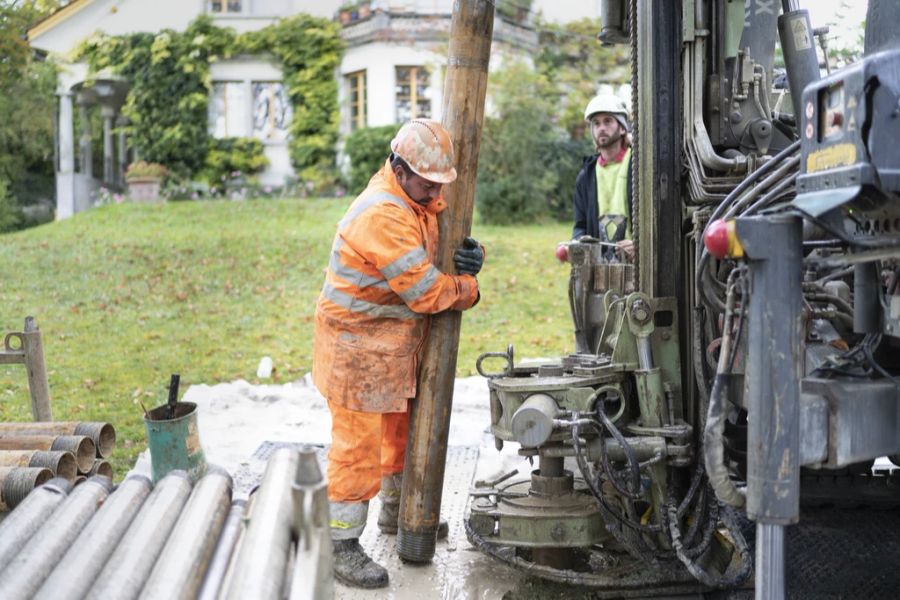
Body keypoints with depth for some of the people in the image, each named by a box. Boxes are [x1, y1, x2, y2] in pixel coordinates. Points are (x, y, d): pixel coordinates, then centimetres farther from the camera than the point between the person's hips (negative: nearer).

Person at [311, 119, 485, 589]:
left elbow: (450, 235, 12)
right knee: (360, 446, -4)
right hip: (359, 348, -10)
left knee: (404, 430, 22)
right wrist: (468, 289, -7)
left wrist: (471, 255, -13)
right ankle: (342, 546, 7)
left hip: (398, 345, 10)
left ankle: (396, 513, 42)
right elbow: (426, 291, -27)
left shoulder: (422, 198, 4)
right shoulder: (383, 215, -27)